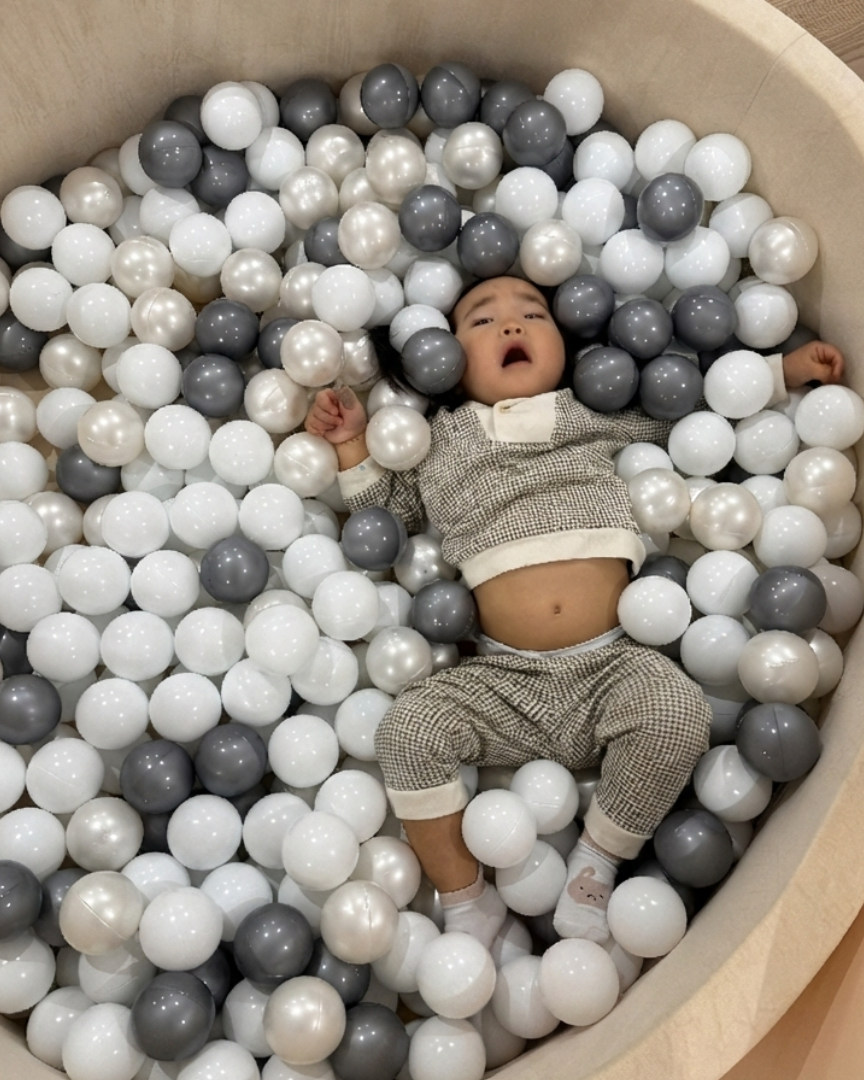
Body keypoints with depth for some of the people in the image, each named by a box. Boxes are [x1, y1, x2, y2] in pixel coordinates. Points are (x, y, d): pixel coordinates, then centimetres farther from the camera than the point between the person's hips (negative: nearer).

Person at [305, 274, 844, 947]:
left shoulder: (604, 415, 17)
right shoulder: (441, 444, 17)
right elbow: (386, 513, 24)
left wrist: (787, 369, 21)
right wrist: (353, 446, 11)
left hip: (611, 665, 0)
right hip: (503, 683, 0)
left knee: (679, 709, -27)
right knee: (409, 729, -21)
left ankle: (598, 863, -3)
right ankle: (465, 900, -1)